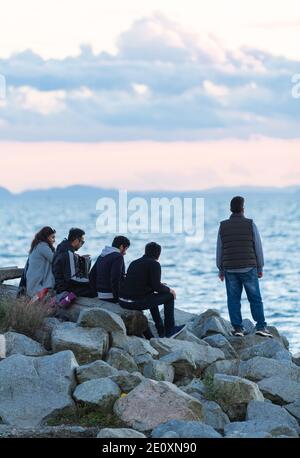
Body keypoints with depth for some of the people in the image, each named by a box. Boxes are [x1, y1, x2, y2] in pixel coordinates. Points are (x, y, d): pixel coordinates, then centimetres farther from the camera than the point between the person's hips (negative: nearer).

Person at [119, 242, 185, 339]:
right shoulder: (154, 264, -5)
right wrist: (169, 290, 9)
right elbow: (156, 287, -11)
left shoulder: (134, 263, 18)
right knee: (169, 296, 11)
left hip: (123, 301, 8)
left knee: (152, 298, 37)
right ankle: (169, 330, 19)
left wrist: (159, 285, 36)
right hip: (137, 303, -8)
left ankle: (161, 330, 40)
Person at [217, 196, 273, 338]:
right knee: (255, 299, 4)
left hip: (230, 270, 2)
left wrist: (221, 270, 15)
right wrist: (260, 268, 9)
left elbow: (219, 250, 5)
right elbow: (258, 248, -1)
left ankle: (238, 328, 3)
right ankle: (261, 326, -2)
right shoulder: (250, 225, -5)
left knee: (233, 299, 6)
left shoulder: (223, 226, 1)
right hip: (248, 268, -2)